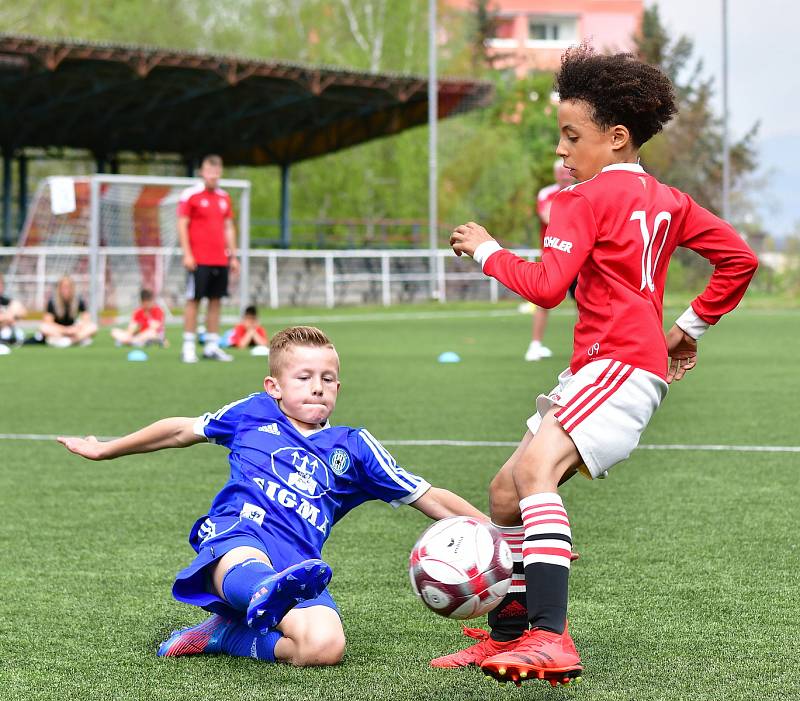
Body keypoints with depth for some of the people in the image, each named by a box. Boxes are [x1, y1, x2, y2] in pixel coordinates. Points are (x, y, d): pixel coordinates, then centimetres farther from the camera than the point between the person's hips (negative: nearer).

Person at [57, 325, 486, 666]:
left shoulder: (353, 448, 21)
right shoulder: (254, 414, 20)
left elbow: (428, 498, 21)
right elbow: (182, 431, 33)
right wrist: (106, 449, 41)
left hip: (297, 567, 2)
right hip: (236, 539, -2)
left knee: (326, 646, -30)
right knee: (247, 570, -42)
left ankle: (225, 634, -11)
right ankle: (265, 595, -76)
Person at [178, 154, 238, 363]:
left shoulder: (224, 197, 14)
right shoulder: (190, 195, -3)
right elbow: (182, 225, -6)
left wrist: (233, 256, 13)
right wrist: (187, 254, -12)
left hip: (220, 260, 6)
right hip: (199, 260, -6)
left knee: (216, 301, 6)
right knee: (193, 300, -4)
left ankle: (212, 346, 10)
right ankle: (189, 347, -1)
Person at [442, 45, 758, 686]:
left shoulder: (586, 199, -7)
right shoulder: (666, 199, 19)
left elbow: (546, 286, -15)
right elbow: (740, 258, 19)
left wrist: (486, 250, 0)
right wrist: (691, 326, 22)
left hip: (620, 365, -10)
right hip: (605, 372, 10)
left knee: (535, 469, -31)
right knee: (506, 493, 14)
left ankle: (551, 639, -46)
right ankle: (511, 636, 21)